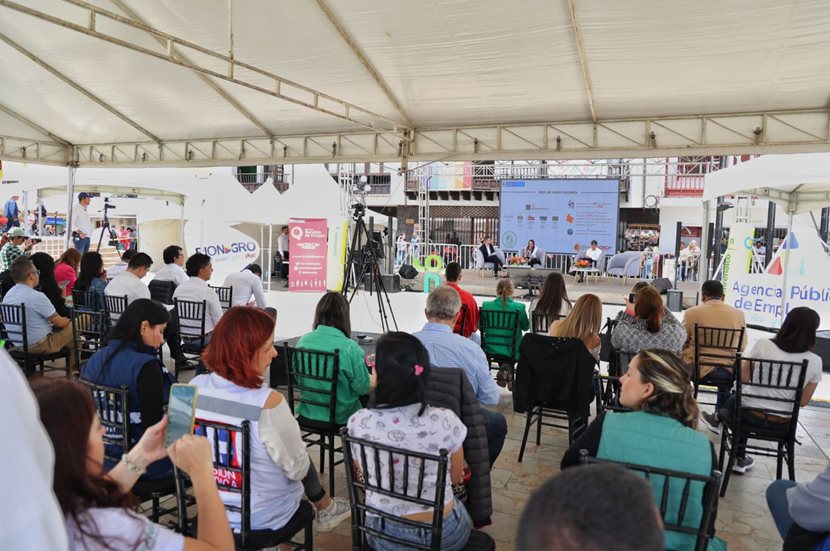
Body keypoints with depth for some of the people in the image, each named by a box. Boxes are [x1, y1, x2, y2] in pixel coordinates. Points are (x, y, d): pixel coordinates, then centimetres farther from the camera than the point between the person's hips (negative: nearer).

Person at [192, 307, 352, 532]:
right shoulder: (268, 402, -33)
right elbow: (297, 467, -20)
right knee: (303, 463, 25)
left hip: (210, 505, 5)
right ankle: (325, 509, 51)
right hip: (262, 516, -5)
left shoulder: (195, 387, -14)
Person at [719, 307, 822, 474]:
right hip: (782, 424, 2)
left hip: (751, 415, -2)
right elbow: (803, 401, -2)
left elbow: (744, 378, -2)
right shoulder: (815, 361, -11)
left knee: (734, 399, 32)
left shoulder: (763, 344, -14)